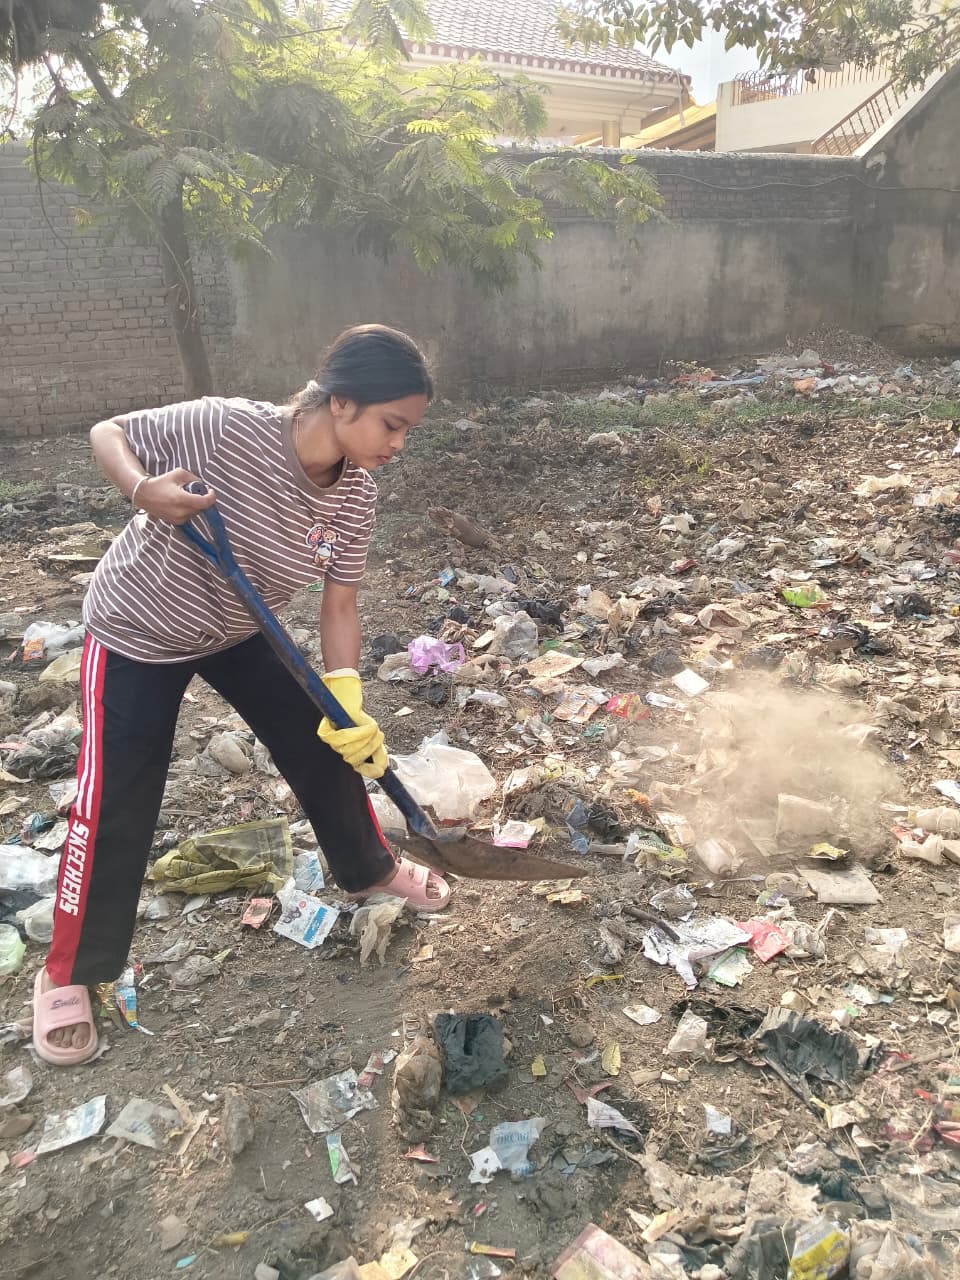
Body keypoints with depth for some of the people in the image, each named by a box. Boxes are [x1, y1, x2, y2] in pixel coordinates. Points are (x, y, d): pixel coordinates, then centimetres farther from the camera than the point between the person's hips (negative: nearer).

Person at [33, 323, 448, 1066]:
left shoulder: (356, 496, -17)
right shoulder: (226, 428, -33)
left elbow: (339, 605, -11)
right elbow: (107, 433, -19)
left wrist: (348, 703, -22)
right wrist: (147, 491, -40)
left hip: (239, 632, 5)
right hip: (136, 633, -5)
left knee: (327, 744, 7)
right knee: (116, 808, -4)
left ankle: (369, 868, 36)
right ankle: (68, 975, 20)